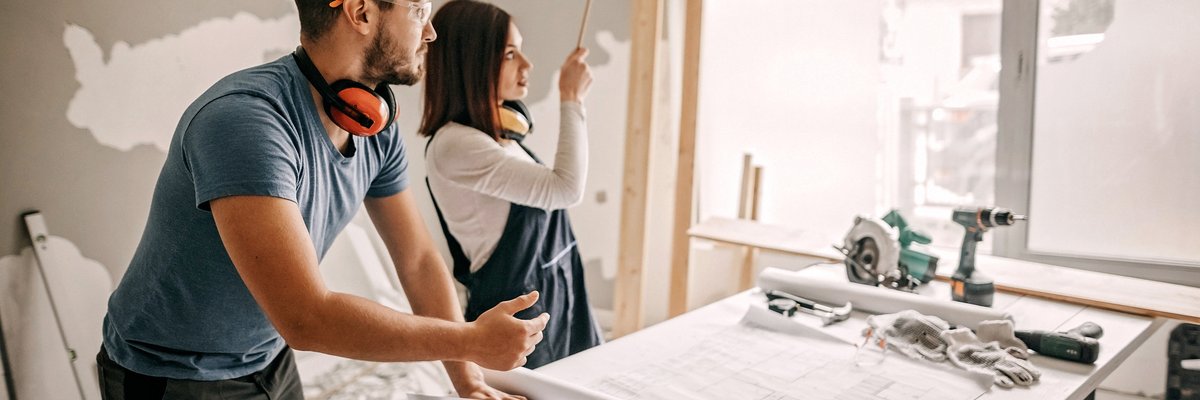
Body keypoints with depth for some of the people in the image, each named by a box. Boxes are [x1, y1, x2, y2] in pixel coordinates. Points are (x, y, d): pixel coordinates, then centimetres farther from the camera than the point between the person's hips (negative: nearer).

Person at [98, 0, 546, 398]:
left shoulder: (376, 130, -8)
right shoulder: (244, 120, -32)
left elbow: (419, 261, 0)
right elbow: (306, 317, -36)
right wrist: (470, 341, -28)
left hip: (270, 360, 7)